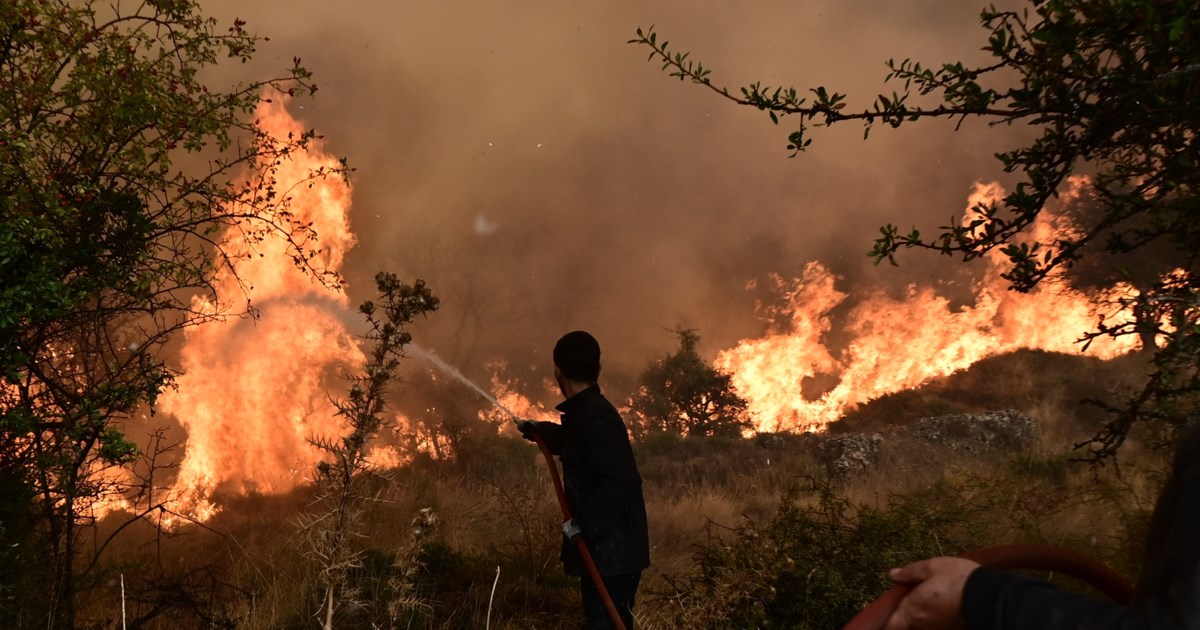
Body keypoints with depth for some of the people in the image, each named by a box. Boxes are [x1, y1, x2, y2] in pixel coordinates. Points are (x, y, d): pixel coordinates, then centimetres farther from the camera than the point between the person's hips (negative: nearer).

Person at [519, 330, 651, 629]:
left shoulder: (596, 417, -21)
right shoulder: (584, 413, 12)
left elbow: (621, 483, -29)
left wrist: (584, 523, -23)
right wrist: (539, 431, 48)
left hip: (611, 552, -10)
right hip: (604, 548, 10)